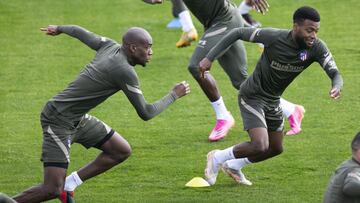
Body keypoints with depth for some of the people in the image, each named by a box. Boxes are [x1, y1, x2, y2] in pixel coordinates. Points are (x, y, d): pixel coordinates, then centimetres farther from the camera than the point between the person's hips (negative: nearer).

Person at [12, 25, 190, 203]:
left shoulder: (111, 46, 1)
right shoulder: (126, 73, -23)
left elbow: (80, 32, 19)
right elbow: (145, 113, -16)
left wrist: (59, 29, 40)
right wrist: (174, 95, -3)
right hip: (59, 121, -10)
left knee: (122, 151, 9)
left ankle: (68, 185, 14)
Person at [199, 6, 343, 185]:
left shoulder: (317, 48, -18)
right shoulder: (274, 37, -29)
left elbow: (335, 73, -21)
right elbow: (238, 33, -18)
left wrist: (336, 87, -47)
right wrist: (209, 58, -18)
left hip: (273, 101, 7)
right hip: (252, 97, -7)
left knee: (276, 149, 17)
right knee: (260, 147, -20)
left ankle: (233, 166, 38)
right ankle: (218, 158, 6)